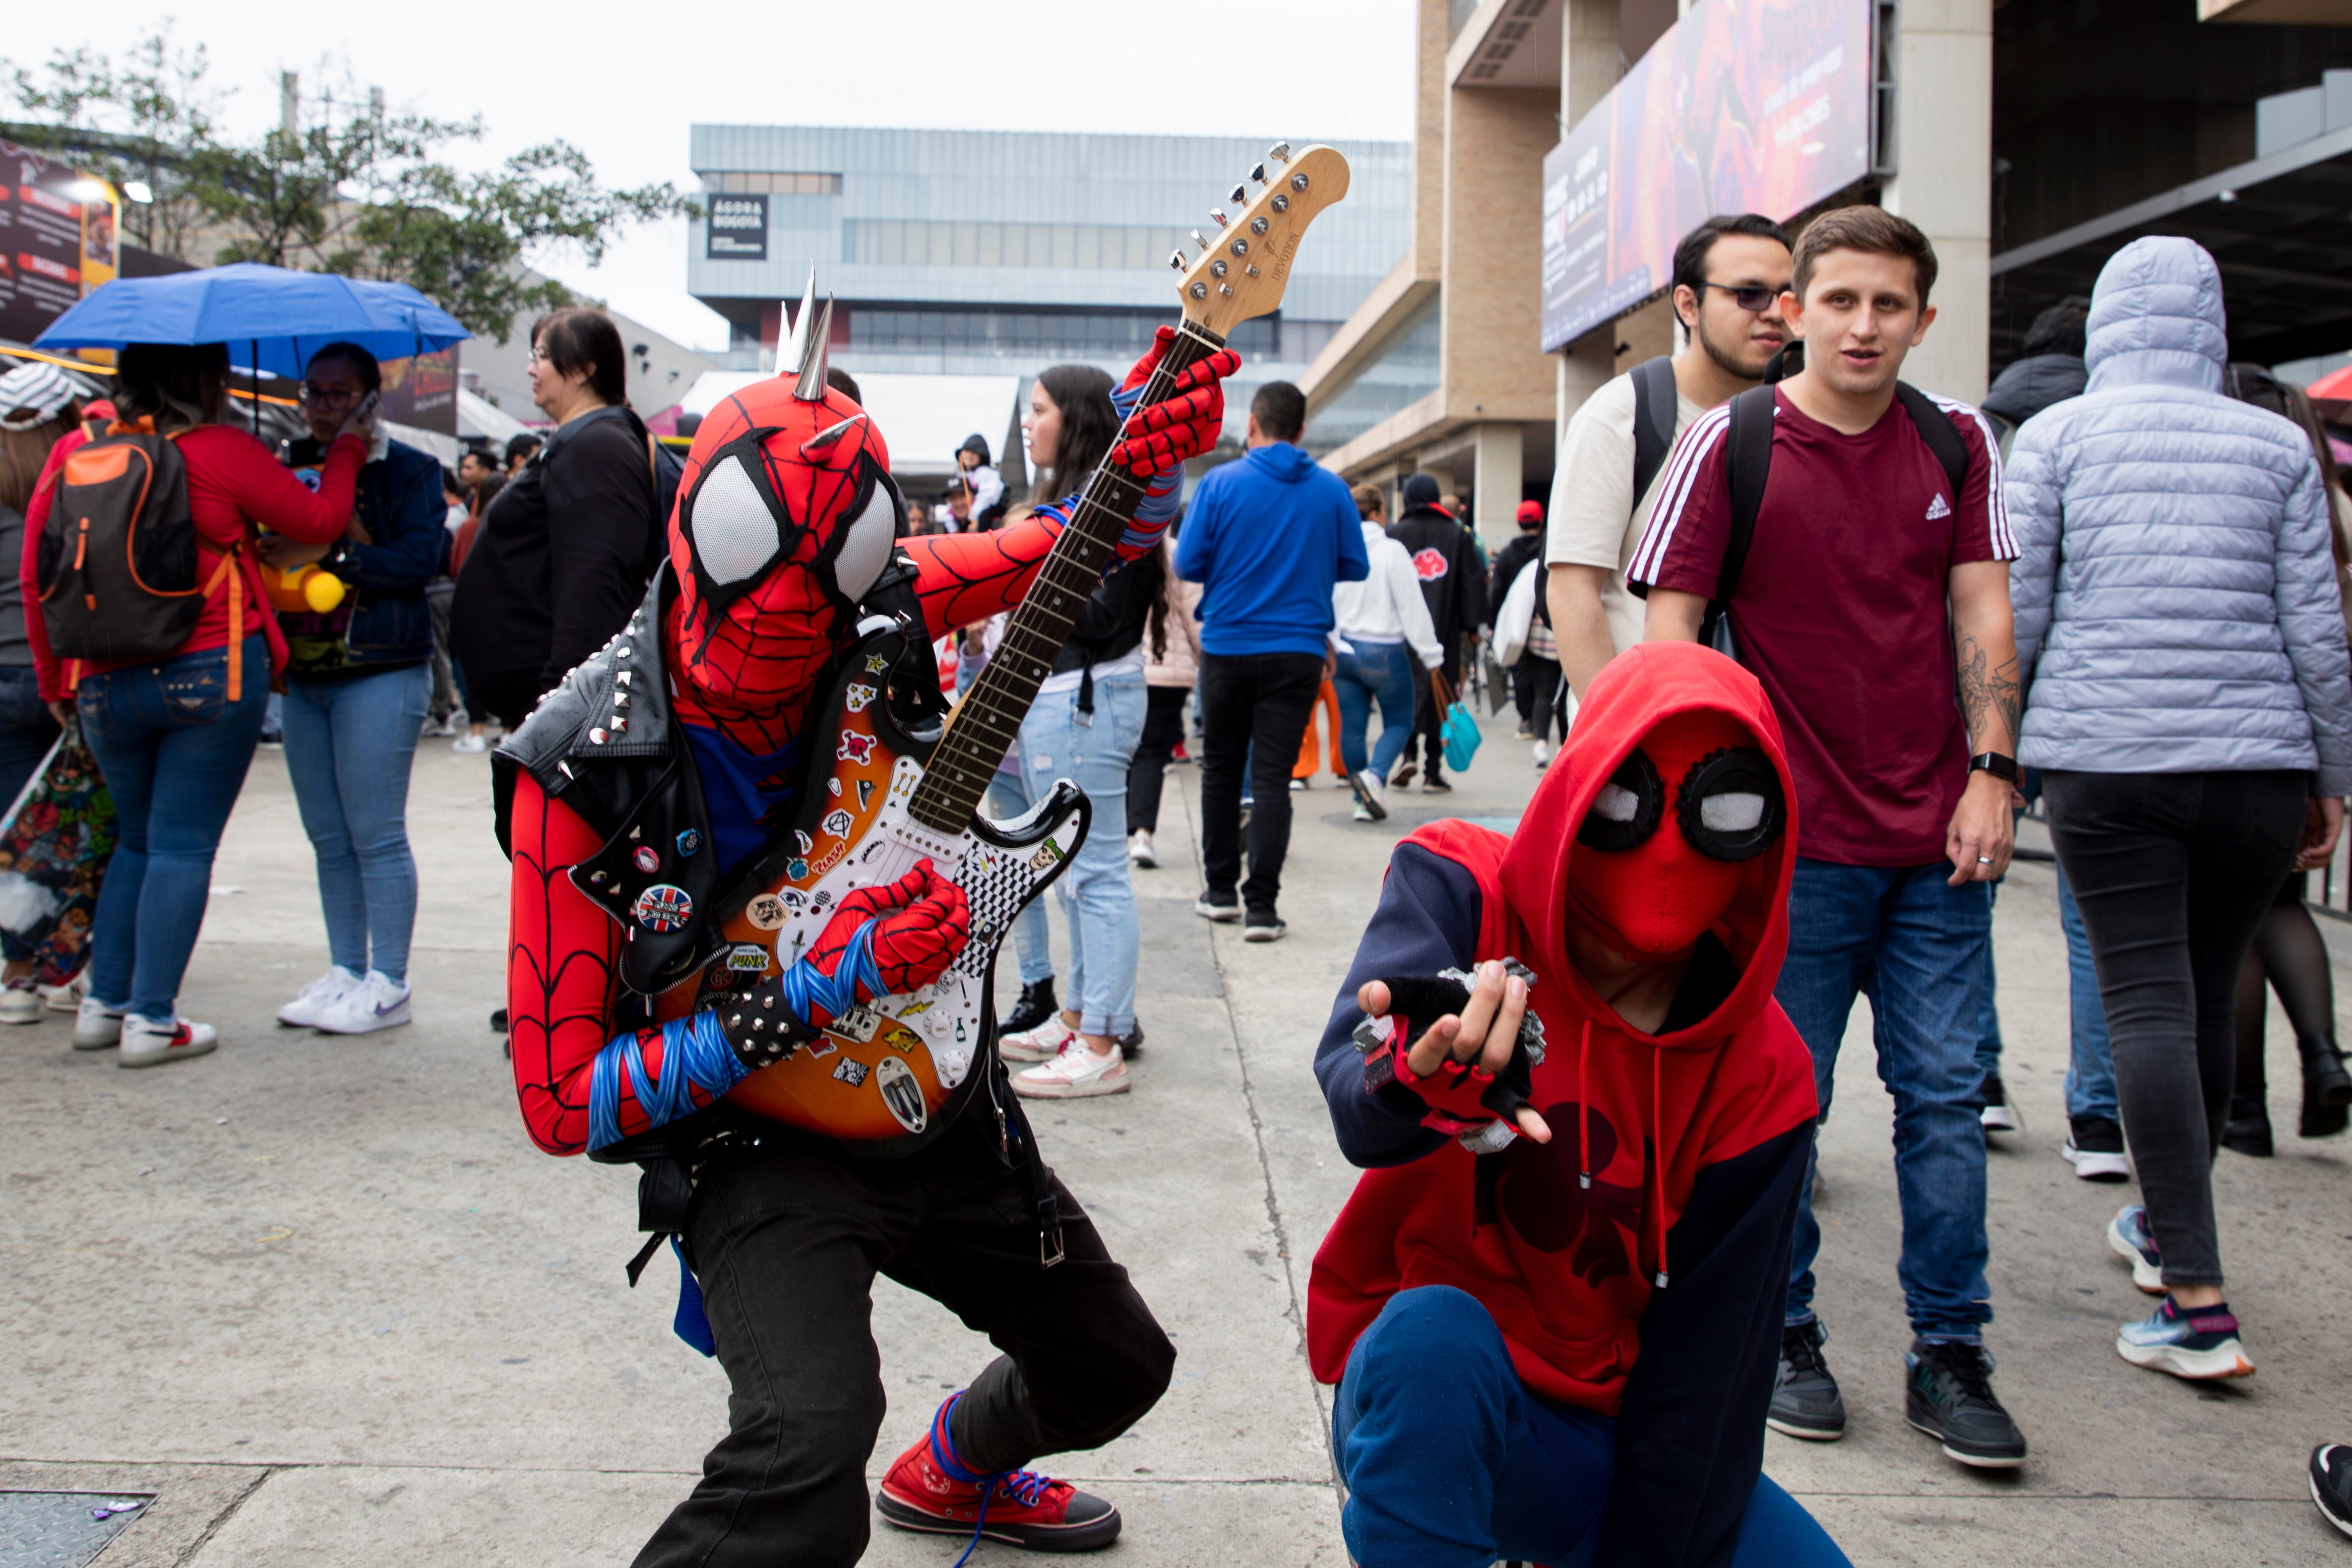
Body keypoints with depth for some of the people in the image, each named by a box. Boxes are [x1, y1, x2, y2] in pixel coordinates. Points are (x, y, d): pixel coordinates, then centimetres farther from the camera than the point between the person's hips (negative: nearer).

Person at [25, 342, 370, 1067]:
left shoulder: (76, 454, 4)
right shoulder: (224, 452, -8)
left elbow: (36, 575, 7)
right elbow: (320, 522, 1)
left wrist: (55, 678, 16)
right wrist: (346, 449, 17)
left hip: (106, 683, 5)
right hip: (211, 674, -5)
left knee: (137, 840, 19)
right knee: (183, 846, 0)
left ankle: (103, 1003, 20)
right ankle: (152, 1020, -1)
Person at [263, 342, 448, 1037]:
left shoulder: (408, 470, -3)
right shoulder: (289, 469, 14)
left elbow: (421, 558, -15)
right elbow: (267, 552, 16)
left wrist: (328, 554, -21)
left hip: (380, 674, -6)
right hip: (304, 675, 6)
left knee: (375, 835, -5)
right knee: (328, 839, 11)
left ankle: (388, 984, 3)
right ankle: (344, 971, 20)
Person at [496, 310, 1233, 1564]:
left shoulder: (880, 611, -13)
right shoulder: (584, 771, -24)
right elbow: (561, 1100, -20)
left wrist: (1150, 449, -19)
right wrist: (820, 989, -29)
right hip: (756, 1144, -5)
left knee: (1116, 1369, 23)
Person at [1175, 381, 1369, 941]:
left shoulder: (1221, 483, -5)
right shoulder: (1332, 490, -1)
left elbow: (1187, 564, -5)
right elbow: (1355, 567, 4)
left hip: (1228, 648, 0)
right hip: (1298, 651, 0)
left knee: (1221, 768, 16)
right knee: (1273, 777, 1)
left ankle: (1221, 890, 23)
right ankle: (1261, 905, -3)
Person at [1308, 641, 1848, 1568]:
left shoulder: (1757, 1074, -8)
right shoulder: (1460, 889, -13)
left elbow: (1708, 1363, -7)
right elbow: (1350, 1074, -33)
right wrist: (1408, 1088, -56)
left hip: (1614, 1436, 4)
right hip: (1425, 1387, -3)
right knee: (1435, 1330, -35)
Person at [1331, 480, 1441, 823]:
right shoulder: (1391, 551, -12)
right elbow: (1412, 608, -10)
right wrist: (1431, 656, -3)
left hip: (1343, 650, 4)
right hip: (1384, 652, -4)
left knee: (1352, 726, 10)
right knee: (1399, 722, 8)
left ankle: (1364, 801, 14)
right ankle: (1374, 775, -17)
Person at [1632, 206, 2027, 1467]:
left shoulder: (1957, 442, 6)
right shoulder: (1729, 444, -5)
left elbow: (1982, 612, 8)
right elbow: (1670, 631, -6)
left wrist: (1991, 773, -1)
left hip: (1938, 840, 3)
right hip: (1794, 840, -3)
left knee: (1944, 1093, 7)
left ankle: (1948, 1353, 19)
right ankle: (1782, 1338, 22)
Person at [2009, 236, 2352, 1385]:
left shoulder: (2057, 435, 3)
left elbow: (2014, 613, -1)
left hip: (2105, 760, -2)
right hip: (2257, 766, 3)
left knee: (2148, 1004, -3)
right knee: (2209, 996, 15)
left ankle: (2198, 1305, -7)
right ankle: (2163, 1225, 35)